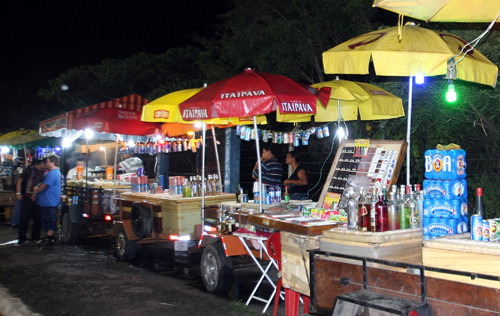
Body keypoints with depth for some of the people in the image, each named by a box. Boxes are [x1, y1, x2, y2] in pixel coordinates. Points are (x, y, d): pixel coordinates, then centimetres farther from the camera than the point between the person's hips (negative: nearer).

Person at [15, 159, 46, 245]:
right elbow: (20, 180, -2)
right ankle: (21, 239, 6)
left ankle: (35, 237, 16)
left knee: (38, 218, 4)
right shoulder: (30, 170, -2)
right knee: (25, 218, -2)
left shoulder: (44, 173, 11)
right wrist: (18, 193, -9)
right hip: (27, 197, -4)